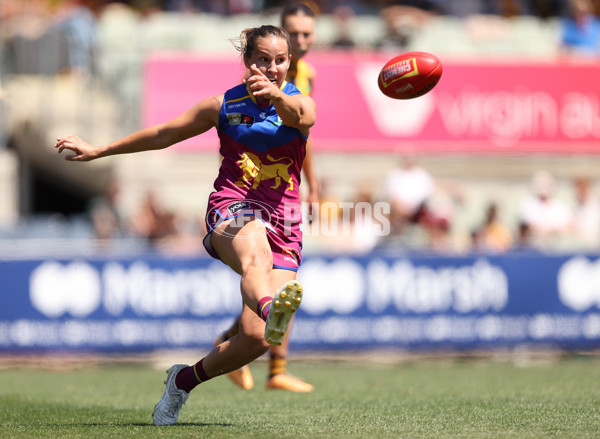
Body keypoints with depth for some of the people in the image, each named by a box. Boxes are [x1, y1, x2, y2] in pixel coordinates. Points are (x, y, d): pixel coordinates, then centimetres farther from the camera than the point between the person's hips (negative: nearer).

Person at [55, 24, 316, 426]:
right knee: (256, 255, -41)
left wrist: (277, 96, -47)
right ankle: (271, 307, -77)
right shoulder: (224, 106, 8)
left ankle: (186, 378, 17)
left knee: (257, 339, -10)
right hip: (232, 209, -1)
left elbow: (301, 116, -23)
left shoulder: (300, 103, 4)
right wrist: (100, 150, 25)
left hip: (284, 224, 1)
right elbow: (164, 135, 20)